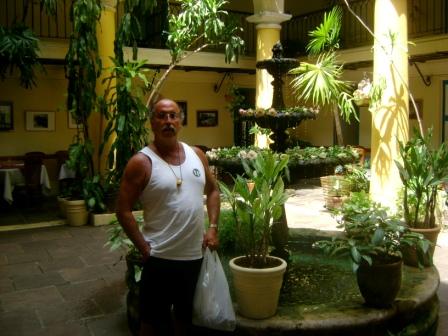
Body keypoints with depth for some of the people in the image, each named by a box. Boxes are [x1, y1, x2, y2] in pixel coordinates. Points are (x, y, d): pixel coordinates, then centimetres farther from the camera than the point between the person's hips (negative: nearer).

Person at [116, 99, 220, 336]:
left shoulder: (197, 155, 4)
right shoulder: (141, 162, -12)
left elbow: (212, 190, 15)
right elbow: (123, 210, -12)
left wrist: (213, 227, 4)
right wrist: (143, 248, -14)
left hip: (194, 254, 5)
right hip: (160, 257, -5)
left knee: (185, 313, 23)